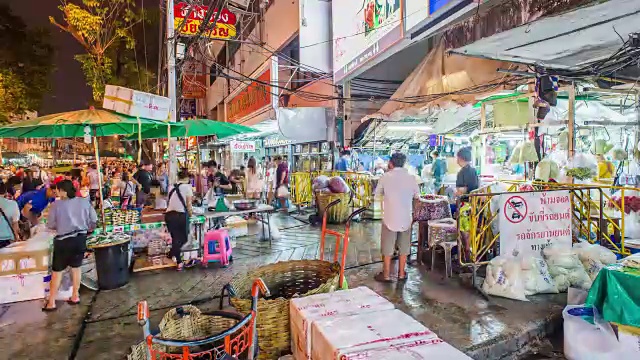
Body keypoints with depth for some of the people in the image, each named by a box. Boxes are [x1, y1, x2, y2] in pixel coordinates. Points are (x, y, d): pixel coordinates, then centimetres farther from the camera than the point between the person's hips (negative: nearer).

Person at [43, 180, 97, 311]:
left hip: (63, 240, -3)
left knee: (57, 271, 9)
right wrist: (87, 229, 20)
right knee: (76, 267, 17)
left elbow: (50, 225, -5)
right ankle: (75, 296, 27)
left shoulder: (56, 205, -11)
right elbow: (93, 220, 1)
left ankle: (51, 302, 17)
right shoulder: (84, 202, -3)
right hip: (80, 238, 3)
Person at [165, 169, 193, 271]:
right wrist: (190, 213, 15)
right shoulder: (187, 186, 0)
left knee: (175, 238, 13)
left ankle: (179, 262, 16)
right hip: (180, 215, -6)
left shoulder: (172, 187, 16)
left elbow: (169, 201, 11)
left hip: (169, 215, 6)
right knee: (183, 238, 15)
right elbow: (188, 204, -3)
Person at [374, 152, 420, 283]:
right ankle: (401, 274, 25)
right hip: (406, 217, 2)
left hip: (390, 217, -2)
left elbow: (378, 193, 5)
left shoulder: (385, 177, -8)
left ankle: (386, 275, 17)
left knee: (387, 247, 9)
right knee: (404, 247, 15)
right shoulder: (411, 177, -2)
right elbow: (417, 195, 10)